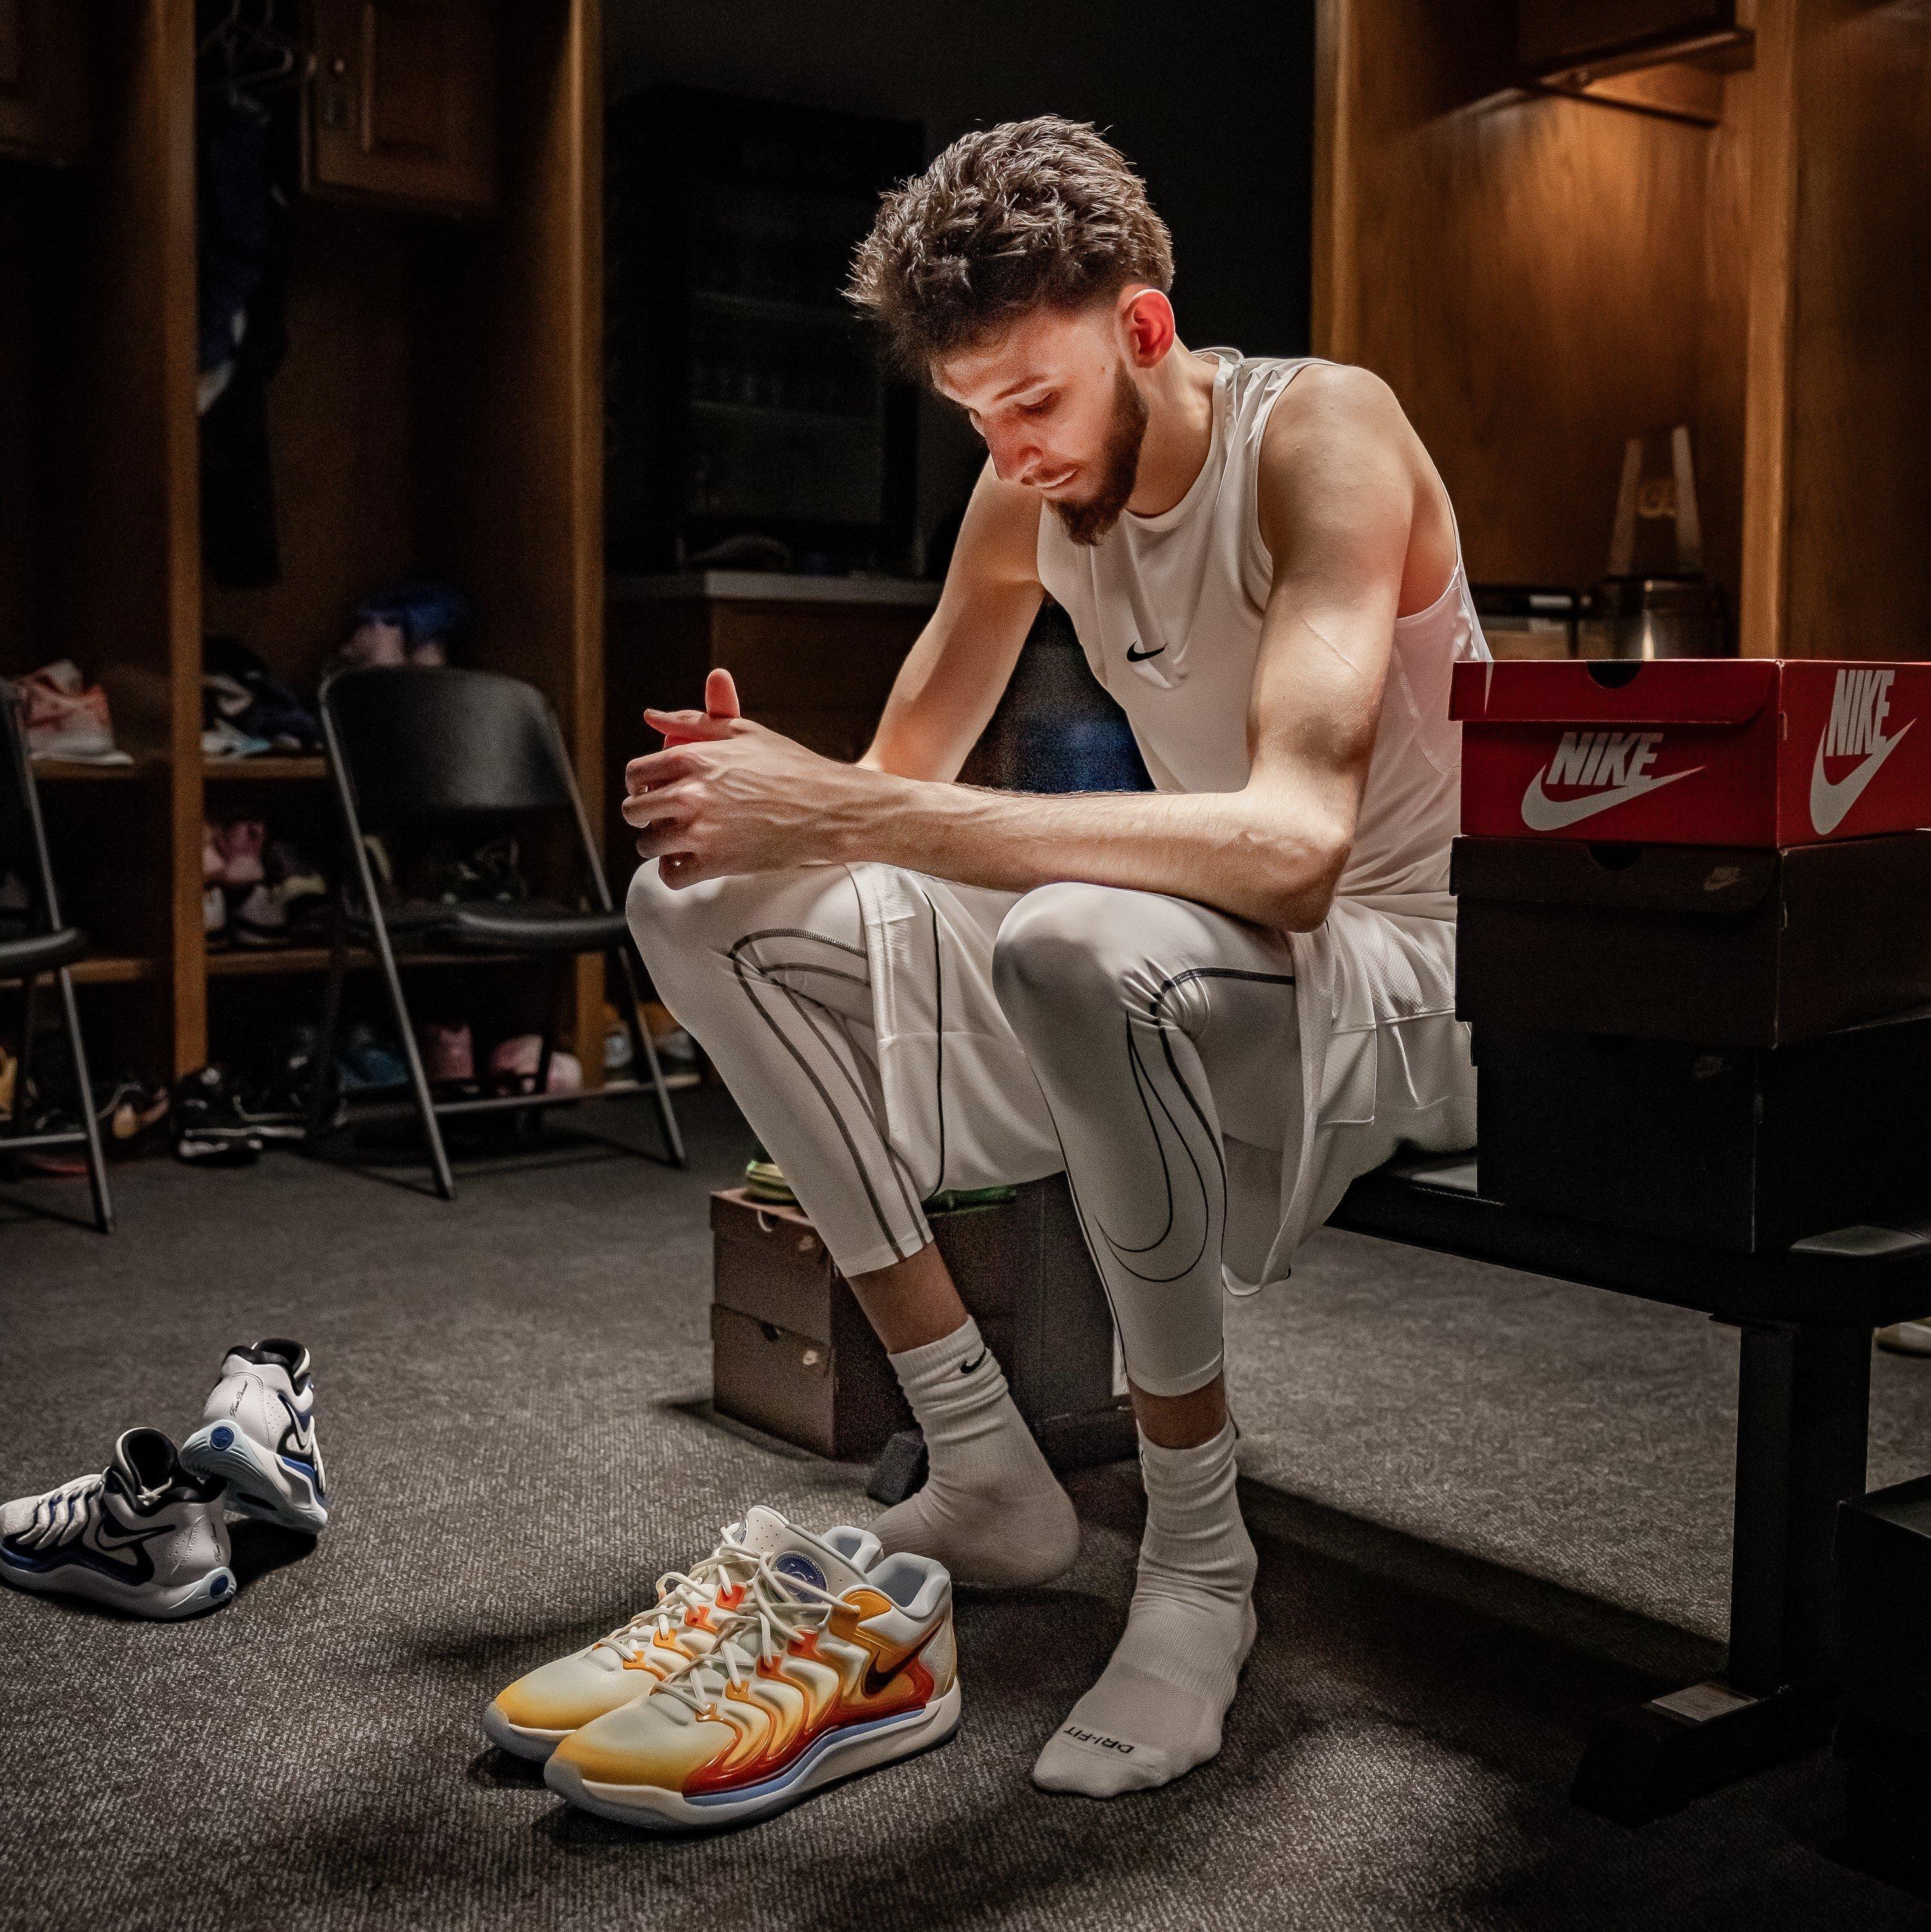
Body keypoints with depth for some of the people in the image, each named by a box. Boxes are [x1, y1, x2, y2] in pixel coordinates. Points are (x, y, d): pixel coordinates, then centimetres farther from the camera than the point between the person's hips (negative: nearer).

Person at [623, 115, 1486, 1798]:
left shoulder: (1323, 433, -20)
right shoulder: (1028, 489, 2)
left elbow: (1293, 840, -36)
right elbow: (905, 773, 8)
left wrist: (848, 814, -39)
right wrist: (768, 804, -17)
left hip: (1409, 978, -7)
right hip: (1168, 978, 8)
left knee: (1084, 943, -41)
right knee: (704, 905, -2)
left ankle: (1201, 1560, -17)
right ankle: (989, 1481, 0)